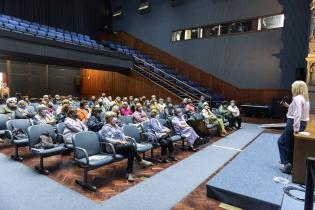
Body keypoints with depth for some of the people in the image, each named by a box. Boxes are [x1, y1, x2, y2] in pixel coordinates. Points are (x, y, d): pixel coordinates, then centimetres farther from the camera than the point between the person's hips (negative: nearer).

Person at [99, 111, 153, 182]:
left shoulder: (116, 125, 23)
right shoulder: (106, 127, -3)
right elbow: (106, 139, -15)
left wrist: (124, 137, 8)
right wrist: (119, 141, -19)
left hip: (122, 144, 7)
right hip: (114, 147, -7)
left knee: (131, 153, -25)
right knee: (131, 146, -30)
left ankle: (129, 173, -22)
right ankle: (140, 161, -10)